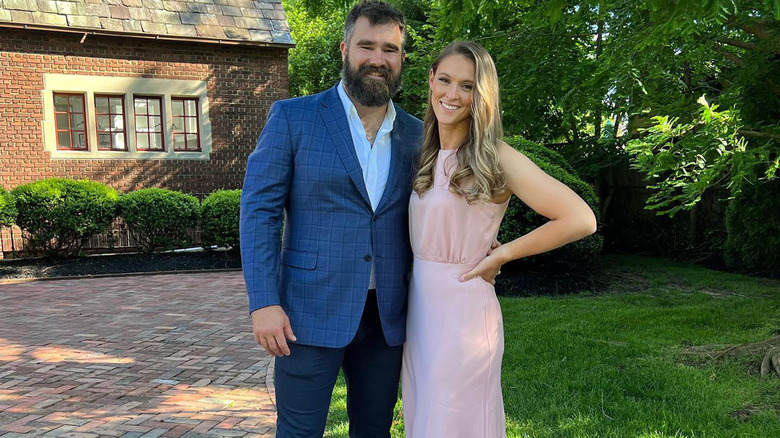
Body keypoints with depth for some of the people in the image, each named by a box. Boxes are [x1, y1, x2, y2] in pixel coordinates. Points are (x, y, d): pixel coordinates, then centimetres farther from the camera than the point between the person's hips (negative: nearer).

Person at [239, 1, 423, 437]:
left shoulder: (415, 134, 8)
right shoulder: (292, 118, -3)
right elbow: (259, 209, -6)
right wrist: (264, 303, -14)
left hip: (385, 318, 4)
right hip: (312, 313, -3)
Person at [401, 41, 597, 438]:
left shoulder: (496, 158, -12)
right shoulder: (427, 155, 9)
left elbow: (580, 219, -17)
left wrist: (500, 254, -11)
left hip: (463, 310, -7)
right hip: (419, 309, 7)